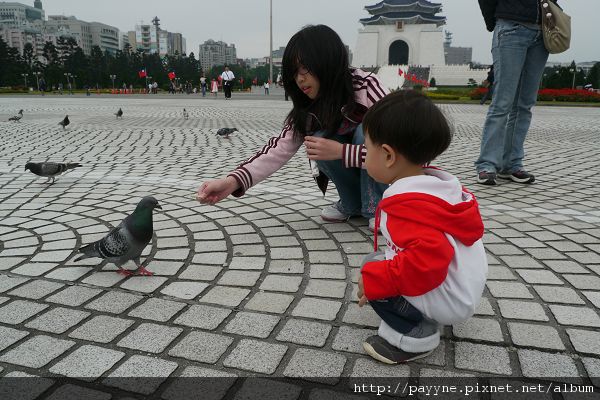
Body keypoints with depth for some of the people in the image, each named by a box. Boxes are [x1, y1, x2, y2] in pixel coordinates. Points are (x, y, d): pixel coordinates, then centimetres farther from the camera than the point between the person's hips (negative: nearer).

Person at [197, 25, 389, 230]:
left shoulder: (366, 86, -25)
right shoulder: (307, 108, -11)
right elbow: (279, 149, -21)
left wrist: (341, 151, -37)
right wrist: (233, 181, -36)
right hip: (351, 173, 4)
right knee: (320, 139, -24)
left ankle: (377, 208, -14)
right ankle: (352, 204, -3)